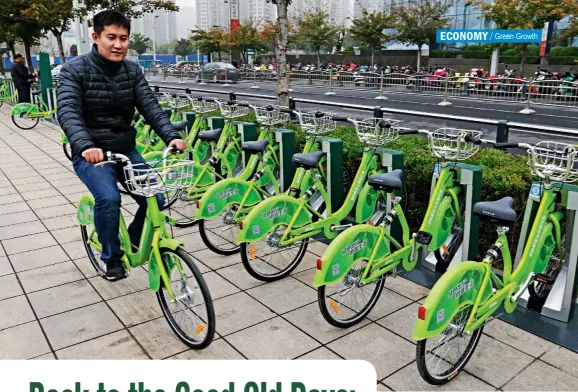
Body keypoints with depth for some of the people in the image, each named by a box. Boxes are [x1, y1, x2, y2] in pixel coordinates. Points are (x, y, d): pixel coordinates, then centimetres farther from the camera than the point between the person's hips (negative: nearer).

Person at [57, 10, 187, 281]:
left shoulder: (133, 71, 1)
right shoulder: (75, 70, -11)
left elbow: (150, 106, -10)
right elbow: (68, 112, -24)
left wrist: (171, 135, -28)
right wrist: (85, 146, -44)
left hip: (126, 151, 4)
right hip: (91, 154, -4)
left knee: (155, 198, -11)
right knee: (108, 198, -29)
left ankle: (135, 239, 20)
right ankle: (112, 257, -4)